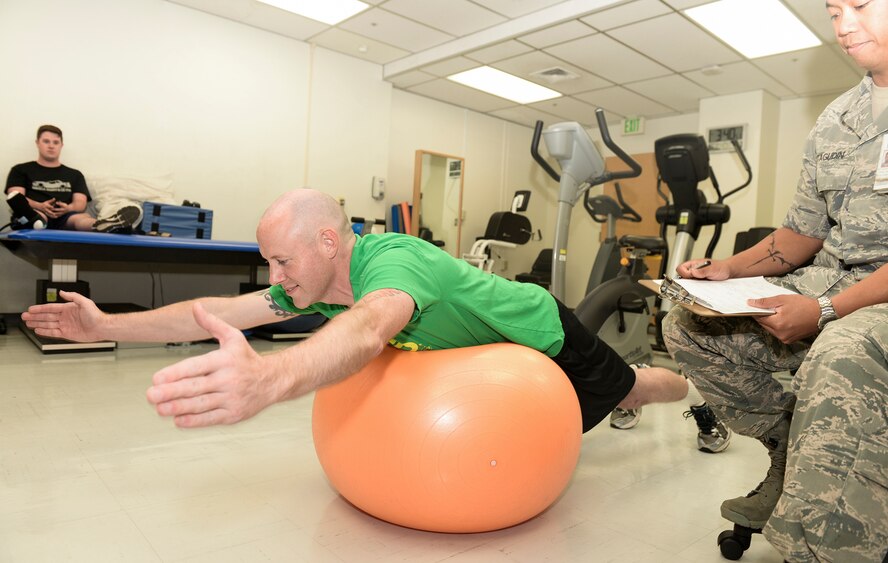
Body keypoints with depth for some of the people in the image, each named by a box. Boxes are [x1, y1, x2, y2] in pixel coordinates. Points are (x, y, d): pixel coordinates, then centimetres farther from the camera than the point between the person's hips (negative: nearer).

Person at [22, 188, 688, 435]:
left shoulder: (391, 260, -43)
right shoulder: (314, 284, -17)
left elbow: (370, 328, -66)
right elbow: (221, 311, -15)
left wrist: (271, 376, -85)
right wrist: (108, 325, -17)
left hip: (542, 334, -7)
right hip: (495, 347, 7)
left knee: (622, 390, 18)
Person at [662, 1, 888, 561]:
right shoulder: (834, 121, 13)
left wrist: (825, 310, -27)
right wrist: (731, 268, 0)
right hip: (830, 282, 7)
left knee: (838, 360, -39)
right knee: (687, 327, -5)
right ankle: (792, 445, 5)